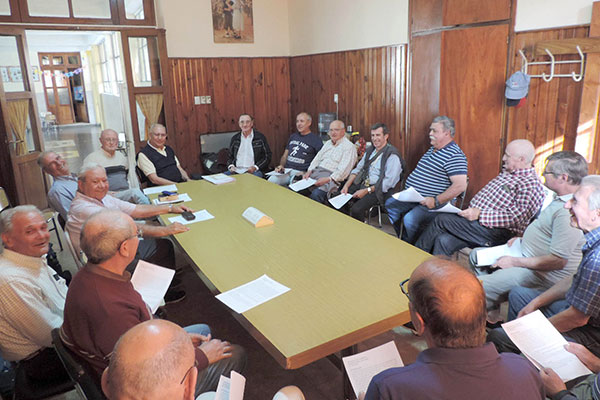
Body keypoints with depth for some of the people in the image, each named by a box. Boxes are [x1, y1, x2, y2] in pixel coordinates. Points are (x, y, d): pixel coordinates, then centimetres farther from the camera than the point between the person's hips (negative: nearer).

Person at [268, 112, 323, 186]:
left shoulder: (316, 139, 4)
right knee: (271, 181, -25)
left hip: (300, 172, -4)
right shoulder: (293, 136, 24)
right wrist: (281, 165, 5)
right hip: (286, 170, 4)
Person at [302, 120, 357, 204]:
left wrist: (328, 179, -22)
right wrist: (309, 171, 3)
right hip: (316, 171, 7)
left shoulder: (349, 147, -1)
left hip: (332, 177, -7)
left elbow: (343, 170, -12)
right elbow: (317, 158, 22)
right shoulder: (328, 144, 24)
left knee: (316, 194, -34)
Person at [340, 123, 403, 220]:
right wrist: (347, 185, 1)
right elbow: (358, 169, 17)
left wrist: (366, 190, -21)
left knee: (356, 209, -30)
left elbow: (389, 182, -17)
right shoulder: (370, 150, 16)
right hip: (362, 183, 7)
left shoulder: (392, 155, -9)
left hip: (378, 190, -7)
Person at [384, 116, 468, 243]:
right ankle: (403, 240, 17)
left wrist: (436, 201, -25)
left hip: (437, 204, -10)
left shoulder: (454, 155, -17)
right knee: (390, 204, 7)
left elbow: (460, 186, -25)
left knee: (410, 219, -31)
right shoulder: (433, 149, 13)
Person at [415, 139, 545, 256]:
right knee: (443, 240, -13)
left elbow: (515, 218, -21)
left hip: (497, 232, -9)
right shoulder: (507, 172, 18)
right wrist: (472, 211, 10)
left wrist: (479, 214, -24)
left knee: (441, 220, -16)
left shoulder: (531, 185, -12)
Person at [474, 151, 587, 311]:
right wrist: (522, 239, 11)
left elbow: (558, 261, -29)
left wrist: (515, 262, -19)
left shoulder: (569, 212, -29)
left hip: (544, 274, -11)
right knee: (476, 255, 17)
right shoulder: (561, 199, 5)